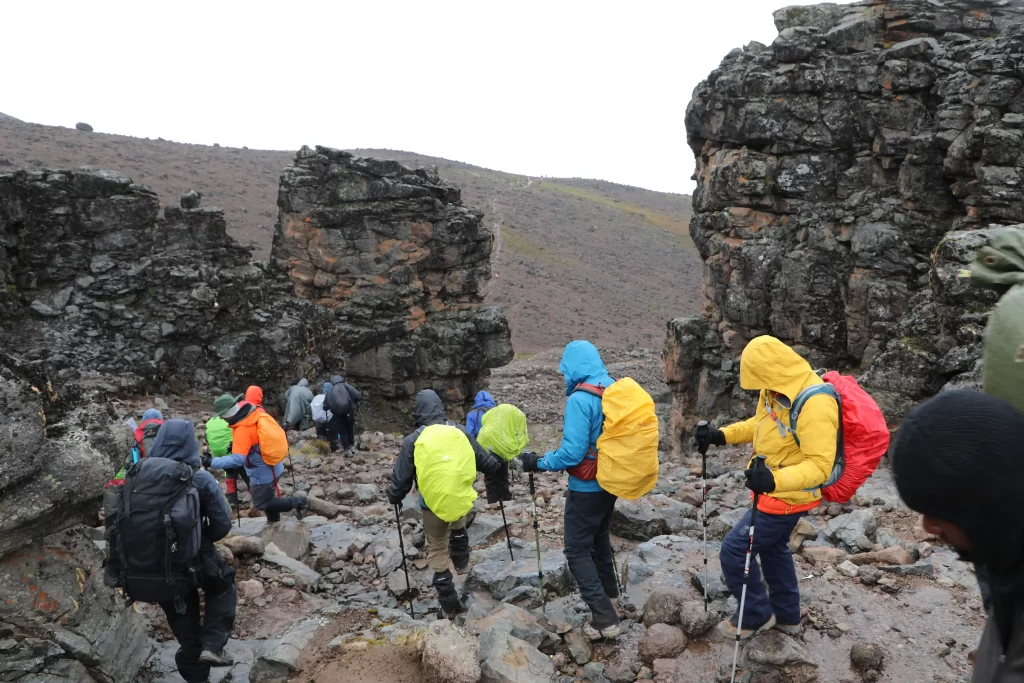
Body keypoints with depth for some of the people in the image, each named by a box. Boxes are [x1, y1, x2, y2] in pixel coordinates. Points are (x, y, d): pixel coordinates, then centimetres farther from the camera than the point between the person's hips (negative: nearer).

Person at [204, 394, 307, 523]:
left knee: (261, 503, 11)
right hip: (274, 467, 8)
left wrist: (212, 462, -28)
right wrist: (236, 444, 6)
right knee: (268, 497, 25)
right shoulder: (257, 413, -7)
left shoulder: (243, 429, -30)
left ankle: (296, 502, 6)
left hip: (262, 473, -8)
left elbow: (237, 459, -33)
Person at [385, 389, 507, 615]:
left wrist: (394, 497, 16)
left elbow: (401, 478, -5)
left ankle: (449, 602, 20)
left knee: (437, 550, 16)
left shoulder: (413, 440, -10)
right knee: (458, 525, 39)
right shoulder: (460, 432, -3)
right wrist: (499, 465, 26)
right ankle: (462, 561, 43)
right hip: (461, 498, 3)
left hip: (433, 504, -3)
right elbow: (486, 462, 4)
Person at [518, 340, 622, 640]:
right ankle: (608, 592, 42)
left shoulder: (580, 399, -24)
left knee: (577, 551, 3)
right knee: (599, 538, 27)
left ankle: (605, 619, 1)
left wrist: (539, 463, -13)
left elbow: (573, 453, -26)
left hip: (587, 487, -8)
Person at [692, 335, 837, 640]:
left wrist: (776, 480, -47)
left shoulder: (815, 404, -31)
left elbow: (820, 465, -32)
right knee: (773, 548, 25)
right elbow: (760, 424, 15)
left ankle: (756, 615, 20)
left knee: (734, 550, -2)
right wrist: (721, 435, 2)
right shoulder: (777, 389, -3)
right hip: (773, 490, 9)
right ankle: (786, 615, 45)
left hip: (787, 497, -9)